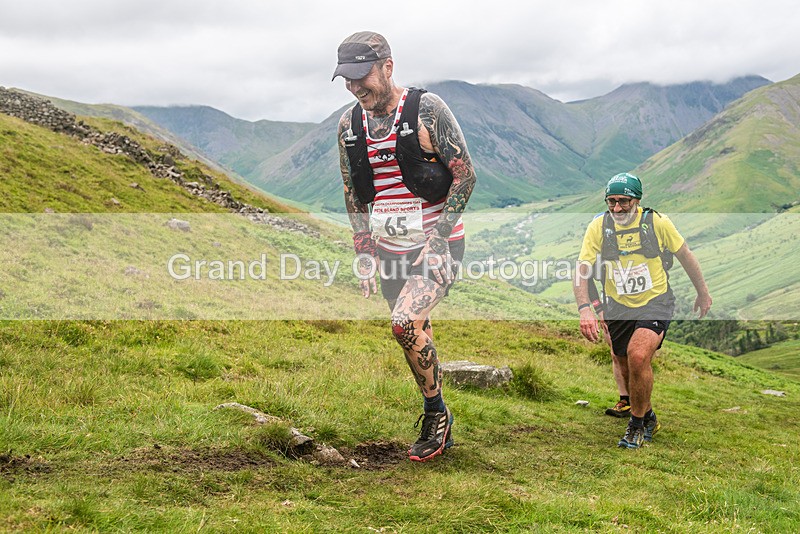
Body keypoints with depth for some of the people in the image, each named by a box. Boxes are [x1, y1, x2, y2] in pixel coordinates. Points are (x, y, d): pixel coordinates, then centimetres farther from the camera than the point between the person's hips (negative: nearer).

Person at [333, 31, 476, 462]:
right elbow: (353, 195, 13)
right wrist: (364, 259, 7)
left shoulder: (426, 109, -12)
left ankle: (436, 412, -2)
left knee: (406, 322, -25)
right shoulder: (349, 125, 3)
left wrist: (436, 240, -17)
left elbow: (465, 175, -11)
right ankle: (437, 429, 30)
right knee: (415, 335, 12)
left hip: (438, 244, -6)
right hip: (391, 249, 6)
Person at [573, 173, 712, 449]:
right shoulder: (598, 226, -8)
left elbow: (685, 255, 4)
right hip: (618, 309, 3)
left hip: (655, 303, -3)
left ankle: (637, 424, -6)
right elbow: (581, 269, -13)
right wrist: (584, 308, -28)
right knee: (627, 370, 12)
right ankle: (649, 418, 41)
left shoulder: (657, 222, -10)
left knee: (638, 356, -26)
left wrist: (703, 292, 14)